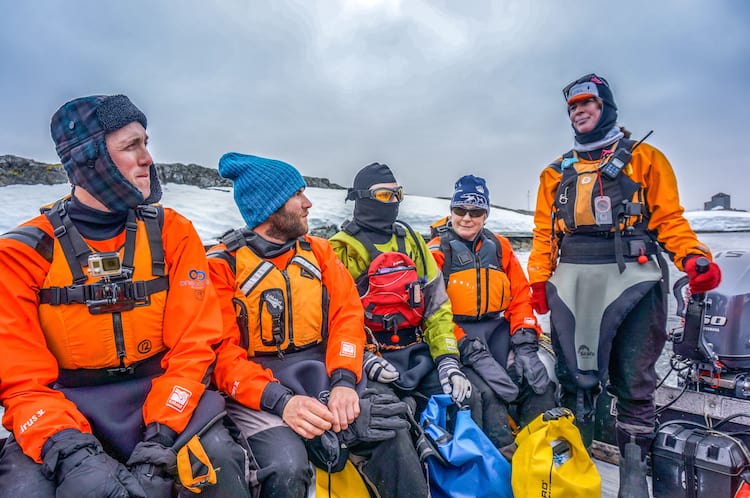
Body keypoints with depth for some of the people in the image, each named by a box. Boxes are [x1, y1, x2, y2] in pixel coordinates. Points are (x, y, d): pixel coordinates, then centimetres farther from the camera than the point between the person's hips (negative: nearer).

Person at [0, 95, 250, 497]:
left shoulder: (172, 232, -3)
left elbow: (192, 345, -6)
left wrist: (160, 434, -19)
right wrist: (71, 452, -24)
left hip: (161, 394, 0)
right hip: (65, 405, 1)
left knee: (219, 462, -26)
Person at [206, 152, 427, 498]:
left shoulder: (317, 251, 9)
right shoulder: (221, 265, -4)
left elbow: (347, 314, 0)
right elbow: (222, 352, -11)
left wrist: (343, 381, -17)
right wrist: (281, 401, -25)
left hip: (320, 374, 4)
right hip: (256, 391, -3)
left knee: (391, 432, -17)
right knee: (287, 466, -30)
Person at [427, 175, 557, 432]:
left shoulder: (500, 247, 14)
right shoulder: (436, 251, 0)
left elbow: (520, 295, 10)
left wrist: (525, 343, -7)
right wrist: (473, 353, -20)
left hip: (499, 328, 4)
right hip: (458, 334, -4)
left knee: (539, 379, -19)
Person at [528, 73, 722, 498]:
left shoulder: (645, 158, 10)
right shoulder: (557, 172, 18)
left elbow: (669, 218, 3)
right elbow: (545, 232, 13)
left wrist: (694, 257, -15)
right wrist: (539, 280, 2)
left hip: (630, 276, -2)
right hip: (571, 283, 3)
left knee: (633, 379, 1)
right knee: (575, 375, 6)